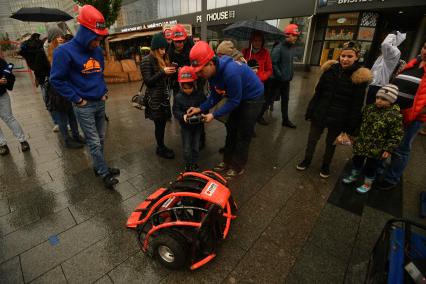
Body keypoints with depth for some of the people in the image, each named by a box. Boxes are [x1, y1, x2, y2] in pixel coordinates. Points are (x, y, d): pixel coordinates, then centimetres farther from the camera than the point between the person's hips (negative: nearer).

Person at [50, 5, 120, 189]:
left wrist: (104, 91, 12)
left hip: (100, 103, 6)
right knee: (94, 142, -1)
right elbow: (56, 79, -9)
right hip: (84, 106, -6)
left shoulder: (97, 51, 8)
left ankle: (99, 167, 29)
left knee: (100, 139, 13)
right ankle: (105, 174, 11)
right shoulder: (65, 51, -12)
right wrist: (77, 99, -11)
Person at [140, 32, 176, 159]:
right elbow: (148, 81, -13)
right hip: (154, 98, -6)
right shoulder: (147, 61, -9)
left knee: (163, 123, 10)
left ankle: (161, 146, 24)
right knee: (159, 124, 1)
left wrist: (171, 72, -1)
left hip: (164, 96, 6)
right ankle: (160, 148, 17)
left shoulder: (164, 59, 12)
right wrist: (163, 72, -21)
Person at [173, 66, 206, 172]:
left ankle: (194, 163, 36)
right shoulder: (178, 97, -10)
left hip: (198, 125, 1)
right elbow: (175, 111, -8)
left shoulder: (200, 95, -9)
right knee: (186, 147, 7)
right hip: (185, 126, -1)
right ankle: (188, 164, 29)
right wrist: (183, 116, -28)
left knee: (196, 146, 15)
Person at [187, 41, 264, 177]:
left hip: (253, 97, -8)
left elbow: (234, 101, -28)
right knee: (231, 130, 13)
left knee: (243, 134, 0)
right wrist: (200, 108, -13)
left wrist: (214, 115, -27)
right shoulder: (212, 71, -11)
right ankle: (228, 161, 29)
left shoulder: (230, 72, -36)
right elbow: (215, 95, -2)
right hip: (239, 98, 8)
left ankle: (238, 167, 18)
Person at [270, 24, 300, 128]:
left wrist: (290, 75, 10)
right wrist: (280, 76, -19)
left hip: (286, 80, 8)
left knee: (285, 101, 13)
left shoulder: (292, 47, 10)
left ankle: (285, 120, 24)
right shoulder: (279, 48, -15)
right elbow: (273, 64, -20)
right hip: (277, 80, -8)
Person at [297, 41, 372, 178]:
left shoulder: (359, 77, -10)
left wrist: (350, 126, -10)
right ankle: (307, 160, 35)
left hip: (338, 119, -2)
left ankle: (326, 165, 36)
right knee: (312, 139, 12)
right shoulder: (331, 69, -1)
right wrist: (310, 111, 3)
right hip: (320, 113, 3)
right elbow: (318, 92, 3)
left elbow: (357, 105, -9)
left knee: (331, 143, 14)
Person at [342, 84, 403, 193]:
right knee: (357, 160, 20)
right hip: (361, 144, 5)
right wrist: (355, 136, 14)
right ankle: (354, 176, 44)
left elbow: (396, 135, -12)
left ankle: (367, 184, 32)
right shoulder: (369, 108, -3)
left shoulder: (395, 116, -18)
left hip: (376, 149, -5)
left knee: (371, 167, 10)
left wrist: (389, 149, -14)